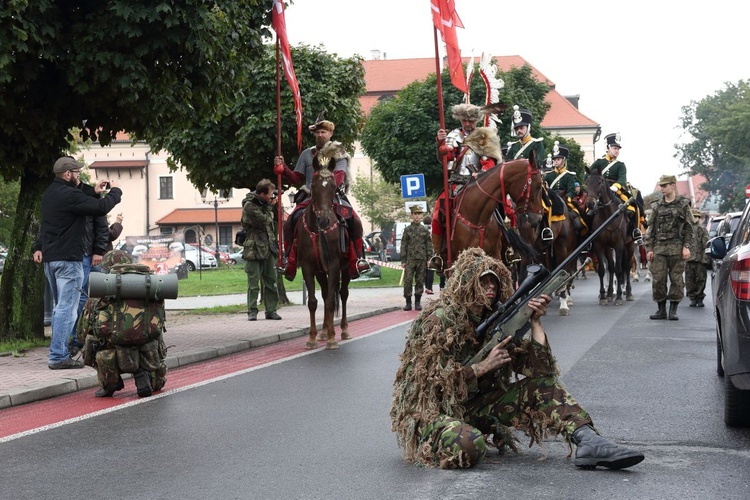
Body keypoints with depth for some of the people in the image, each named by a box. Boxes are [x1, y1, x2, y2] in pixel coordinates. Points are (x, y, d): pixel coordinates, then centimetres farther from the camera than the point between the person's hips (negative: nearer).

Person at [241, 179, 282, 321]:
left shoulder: (264, 202, 10)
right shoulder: (249, 206, -14)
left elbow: (273, 221, 21)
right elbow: (264, 221, -17)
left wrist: (276, 204, 9)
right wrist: (271, 207, -4)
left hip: (268, 247, 7)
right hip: (254, 249, -7)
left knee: (271, 280, 8)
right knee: (253, 281, -2)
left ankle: (271, 310, 13)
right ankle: (252, 312, 4)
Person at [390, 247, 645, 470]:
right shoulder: (438, 319, -14)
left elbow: (536, 367, -1)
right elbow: (434, 380, -22)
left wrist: (535, 321, -13)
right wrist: (485, 366, -20)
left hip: (473, 406, 7)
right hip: (430, 410, -7)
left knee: (543, 383, -5)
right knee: (469, 446, -38)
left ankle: (588, 441, -21)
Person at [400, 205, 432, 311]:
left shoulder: (425, 229, 6)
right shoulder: (407, 229, 3)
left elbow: (429, 245, 8)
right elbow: (403, 245, 3)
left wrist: (429, 260, 2)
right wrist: (403, 260, -2)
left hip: (421, 259, 1)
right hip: (410, 259, -1)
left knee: (420, 281, 4)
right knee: (408, 281, -5)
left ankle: (418, 302, 12)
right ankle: (408, 302, 1)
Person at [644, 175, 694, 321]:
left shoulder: (683, 205, 4)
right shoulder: (656, 206, 12)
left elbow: (689, 228, 1)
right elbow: (650, 229, 12)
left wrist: (686, 247, -8)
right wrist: (649, 248, 4)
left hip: (677, 248, -3)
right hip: (659, 248, 3)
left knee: (676, 279, 0)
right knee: (658, 280, 0)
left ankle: (673, 310, 6)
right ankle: (661, 310, 8)